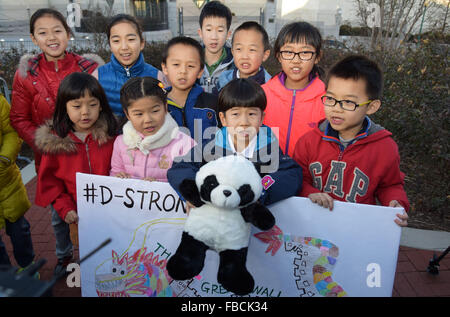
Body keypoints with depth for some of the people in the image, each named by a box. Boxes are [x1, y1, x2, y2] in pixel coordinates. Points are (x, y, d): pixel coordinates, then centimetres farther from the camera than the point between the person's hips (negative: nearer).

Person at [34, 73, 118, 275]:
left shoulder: (109, 136, -10)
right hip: (71, 210, 1)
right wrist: (64, 207, -12)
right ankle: (64, 257, 56)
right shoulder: (54, 139, -11)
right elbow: (48, 178, -6)